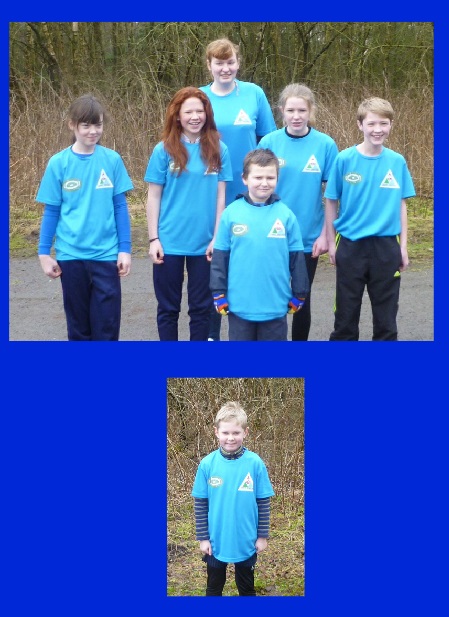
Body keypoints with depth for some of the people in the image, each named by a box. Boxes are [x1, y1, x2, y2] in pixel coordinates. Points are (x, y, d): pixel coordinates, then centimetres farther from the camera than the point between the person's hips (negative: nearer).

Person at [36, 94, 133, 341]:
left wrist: (125, 249, 0)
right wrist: (44, 253, 1)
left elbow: (120, 207, 2)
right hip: (71, 255, 0)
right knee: (78, 324, 12)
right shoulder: (59, 163, -3)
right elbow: (51, 211, 2)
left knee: (107, 326, 3)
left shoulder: (112, 160, -2)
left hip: (106, 255, 0)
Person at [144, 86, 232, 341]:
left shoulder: (218, 149, 0)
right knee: (168, 307, 9)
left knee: (201, 307, 11)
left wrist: (217, 237, -3)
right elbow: (154, 197, 0)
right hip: (169, 242, -1)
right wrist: (154, 238, -5)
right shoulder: (164, 150, -3)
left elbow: (220, 196, 2)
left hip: (204, 243, 1)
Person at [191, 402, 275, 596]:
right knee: (214, 588, 18)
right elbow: (200, 504, -3)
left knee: (246, 587, 18)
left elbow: (263, 502, -4)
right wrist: (203, 537, -3)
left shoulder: (255, 463, -12)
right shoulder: (207, 464, -10)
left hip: (246, 542, 0)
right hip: (216, 542, 1)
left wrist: (262, 536, -2)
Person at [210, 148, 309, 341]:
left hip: (275, 306, 0)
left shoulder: (286, 215, -3)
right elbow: (220, 257, 1)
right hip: (239, 305, 0)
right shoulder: (231, 213, -4)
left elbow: (296, 258, 3)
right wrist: (219, 293, 0)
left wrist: (299, 294, 6)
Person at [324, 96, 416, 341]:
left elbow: (401, 204, 5)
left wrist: (403, 246, 3)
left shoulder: (397, 162, -1)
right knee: (346, 312, 11)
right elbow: (331, 202, -1)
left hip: (386, 246, 1)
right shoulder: (345, 159, -7)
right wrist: (332, 242, -1)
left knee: (386, 313, 11)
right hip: (351, 245, -1)